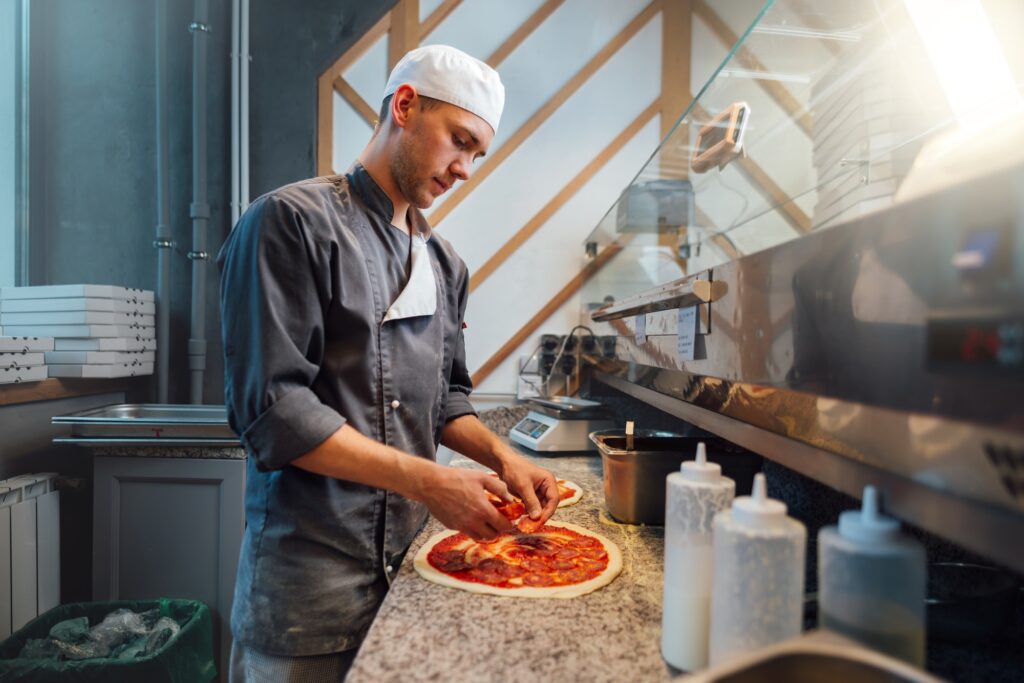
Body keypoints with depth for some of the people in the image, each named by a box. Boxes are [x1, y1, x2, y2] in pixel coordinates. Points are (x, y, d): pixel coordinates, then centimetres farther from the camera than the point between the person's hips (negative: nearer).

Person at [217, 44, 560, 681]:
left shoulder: (444, 262, 10)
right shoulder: (292, 221, -12)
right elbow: (271, 408, -19)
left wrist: (500, 455, -3)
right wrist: (428, 481, -22)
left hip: (412, 558, 6)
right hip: (310, 572, -6)